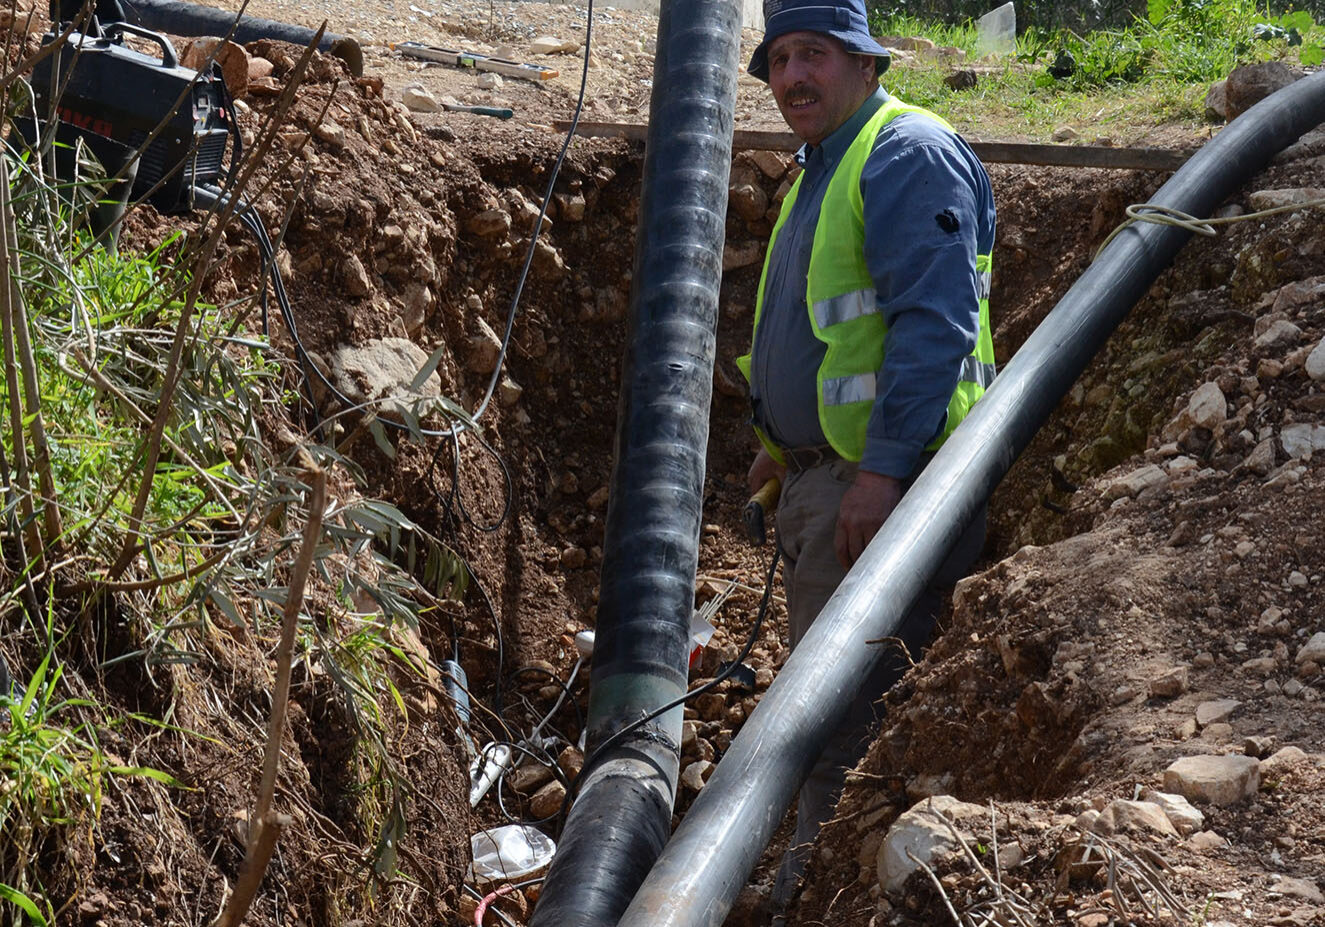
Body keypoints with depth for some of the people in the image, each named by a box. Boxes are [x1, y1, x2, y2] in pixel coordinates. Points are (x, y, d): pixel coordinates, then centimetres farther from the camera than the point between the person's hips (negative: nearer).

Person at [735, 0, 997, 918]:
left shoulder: (909, 154, -12)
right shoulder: (820, 172, 20)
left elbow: (934, 320, -22)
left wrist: (883, 468, -27)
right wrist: (783, 446, 28)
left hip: (886, 478, -10)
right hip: (821, 475, 10)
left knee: (848, 705, -7)